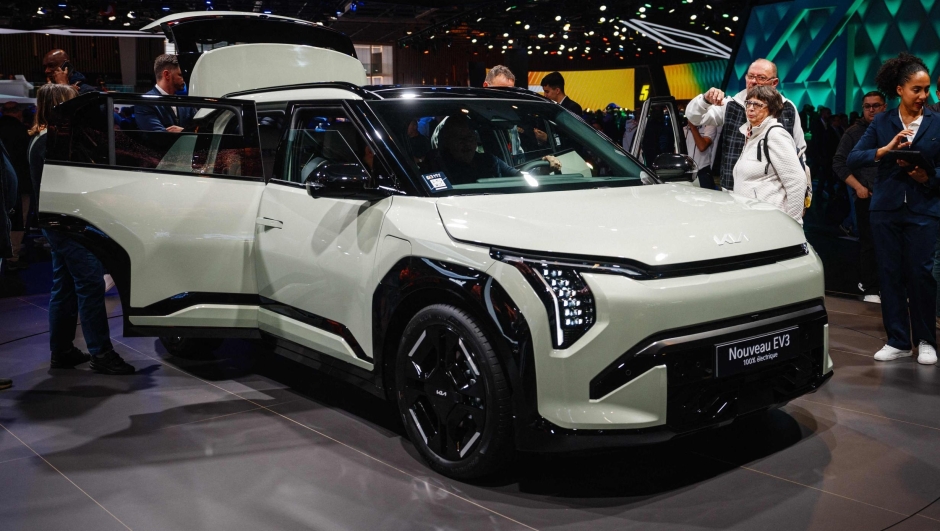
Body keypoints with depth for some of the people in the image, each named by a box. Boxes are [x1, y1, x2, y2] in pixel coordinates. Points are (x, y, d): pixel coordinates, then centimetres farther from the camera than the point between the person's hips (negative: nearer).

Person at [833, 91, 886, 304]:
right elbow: (839, 163, 2)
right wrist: (858, 187, -8)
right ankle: (870, 289, 5)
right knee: (868, 243, -2)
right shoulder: (853, 133, 5)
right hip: (867, 196, -2)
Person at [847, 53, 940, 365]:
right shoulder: (882, 123, 5)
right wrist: (886, 149, -18)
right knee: (890, 274, 5)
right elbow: (853, 160, -5)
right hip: (886, 208, 2)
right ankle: (898, 341, 15)